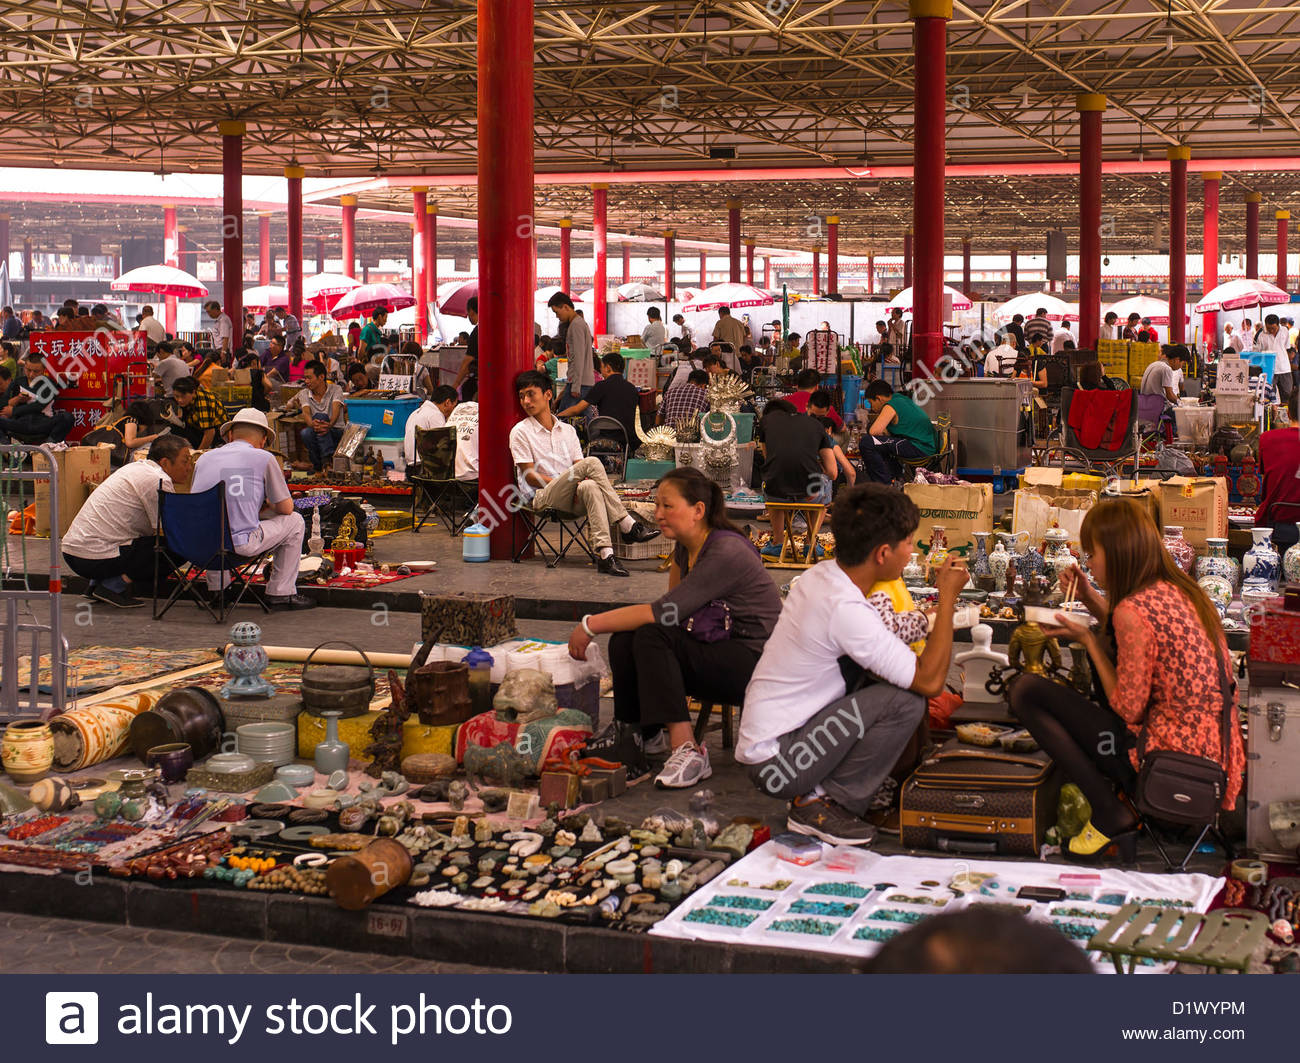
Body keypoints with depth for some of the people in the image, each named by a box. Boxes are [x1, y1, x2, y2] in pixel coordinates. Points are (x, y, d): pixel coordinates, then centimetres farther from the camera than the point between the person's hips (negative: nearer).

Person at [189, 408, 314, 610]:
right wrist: (266, 506, 34)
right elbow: (286, 508, 9)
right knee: (294, 521, 18)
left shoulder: (204, 458, 17)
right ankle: (280, 593, 20)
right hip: (240, 545, -5)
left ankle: (216, 590, 31)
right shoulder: (264, 458, 5)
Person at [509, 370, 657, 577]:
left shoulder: (567, 430, 20)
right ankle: (627, 525, -29)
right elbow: (529, 475, -3)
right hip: (542, 496, -4)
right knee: (592, 463, -27)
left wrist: (581, 483, -11)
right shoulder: (520, 432, 5)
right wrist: (567, 481, -13)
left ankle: (604, 554, -51)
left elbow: (579, 468, 14)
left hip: (570, 498, 4)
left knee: (590, 487, -37)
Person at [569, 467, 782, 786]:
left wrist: (591, 625, -20)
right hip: (716, 654, 8)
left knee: (652, 636, -28)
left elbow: (663, 612, -27)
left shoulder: (727, 553, -22)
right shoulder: (686, 546, 6)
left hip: (755, 662, -8)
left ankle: (686, 751, -30)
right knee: (623, 640, -12)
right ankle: (634, 730, 0)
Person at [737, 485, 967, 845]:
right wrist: (947, 598, -14)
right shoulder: (846, 610, -25)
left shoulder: (819, 576, 3)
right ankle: (822, 805, -5)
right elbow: (930, 680, -22)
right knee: (906, 700, -18)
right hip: (775, 766, -9)